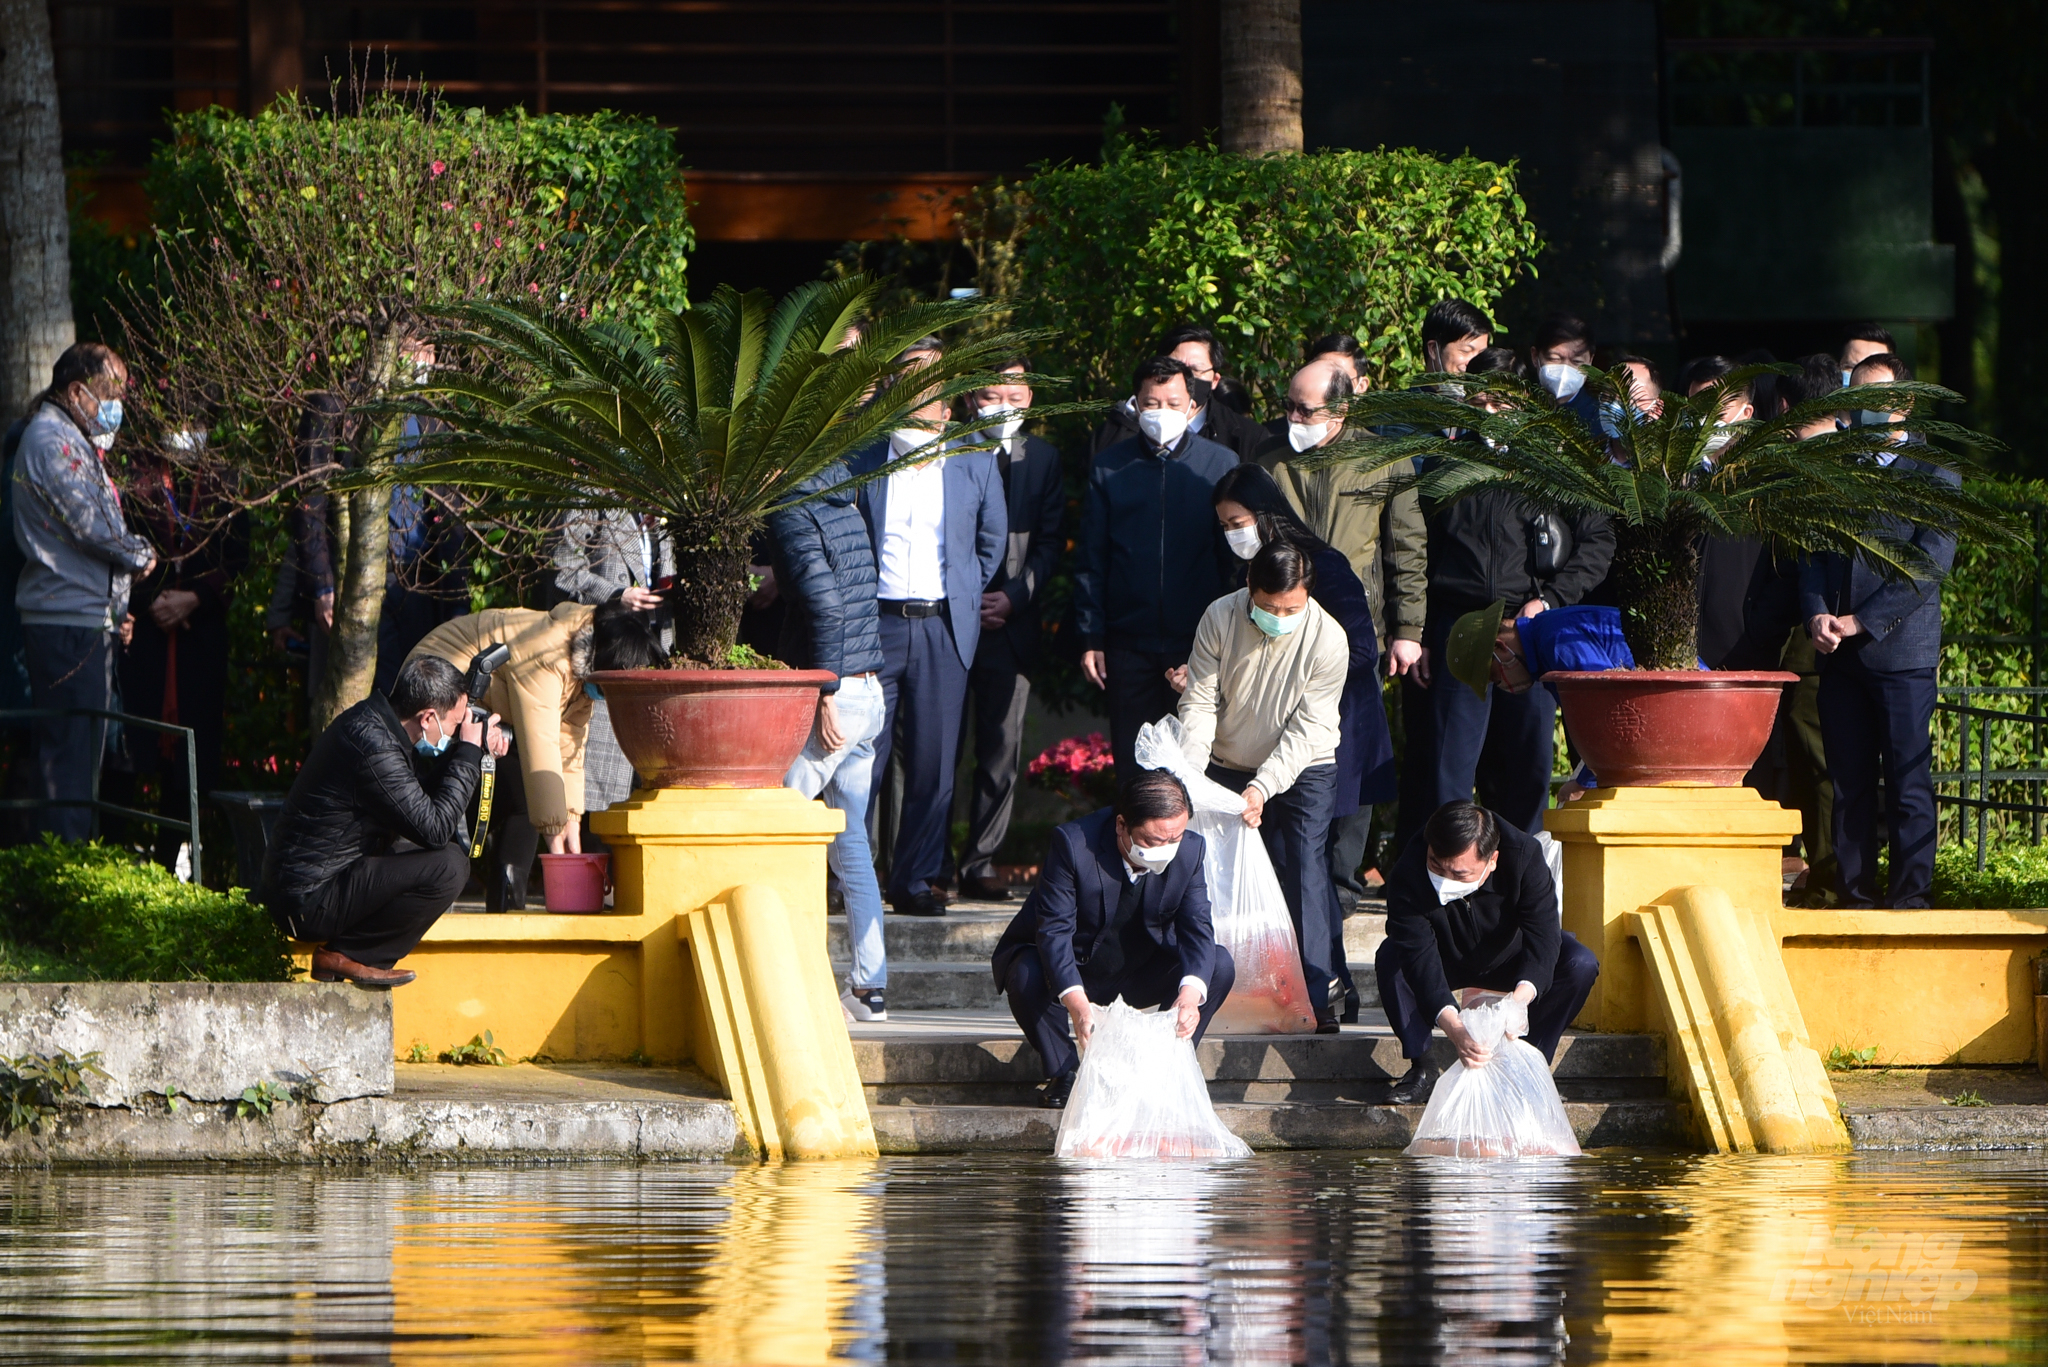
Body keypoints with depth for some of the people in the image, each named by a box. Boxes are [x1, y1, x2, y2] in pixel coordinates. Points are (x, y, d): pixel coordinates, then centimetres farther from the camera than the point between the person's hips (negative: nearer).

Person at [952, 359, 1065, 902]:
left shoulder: (1043, 458, 12)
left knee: (1002, 749, -2)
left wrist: (1014, 598, -5)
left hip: (1010, 624, 2)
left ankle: (980, 863, 4)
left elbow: (1050, 542, 9)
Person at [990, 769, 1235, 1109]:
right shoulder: (1073, 844, -28)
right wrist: (1076, 1003, -50)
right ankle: (1063, 1074, -10)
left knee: (1220, 966, -20)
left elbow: (1197, 929, -18)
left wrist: (1190, 994, -40)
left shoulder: (1189, 850, -16)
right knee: (1026, 976, -35)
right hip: (1073, 974, -3)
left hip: (1141, 973, 3)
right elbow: (1053, 929, -32)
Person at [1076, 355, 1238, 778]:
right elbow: (1090, 561, 8)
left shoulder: (1221, 465, 4)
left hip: (1200, 643, -1)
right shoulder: (1108, 468, 7)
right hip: (1129, 644, 1)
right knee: (1131, 764, 3)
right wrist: (1091, 638, 1)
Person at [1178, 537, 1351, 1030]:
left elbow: (1306, 730, -22)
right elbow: (1200, 703, -13)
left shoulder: (1328, 640, -23)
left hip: (1302, 769, -3)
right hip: (1229, 766, 3)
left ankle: (1319, 993, -14)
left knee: (1304, 869, -15)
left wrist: (1263, 787, -32)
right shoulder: (1220, 619, -17)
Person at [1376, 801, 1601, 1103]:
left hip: (1509, 959, 1)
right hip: (1447, 961, -1)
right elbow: (1418, 956, -42)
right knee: (1390, 957, -32)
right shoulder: (1410, 872, -35)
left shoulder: (1524, 856, -33)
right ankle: (1421, 1068, -16)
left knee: (1581, 966, -26)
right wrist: (1453, 1028, -57)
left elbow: (1543, 936, -38)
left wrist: (1522, 996, -59)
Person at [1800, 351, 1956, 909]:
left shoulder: (1934, 472, 0)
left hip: (1900, 649, -5)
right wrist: (1817, 613, -5)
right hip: (1839, 654, 5)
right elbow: (1813, 549, 15)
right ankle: (1854, 895, 8)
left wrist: (1860, 622, -12)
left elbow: (1931, 562, -8)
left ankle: (1910, 898, -1)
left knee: (1908, 784, -4)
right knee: (1848, 782, 4)